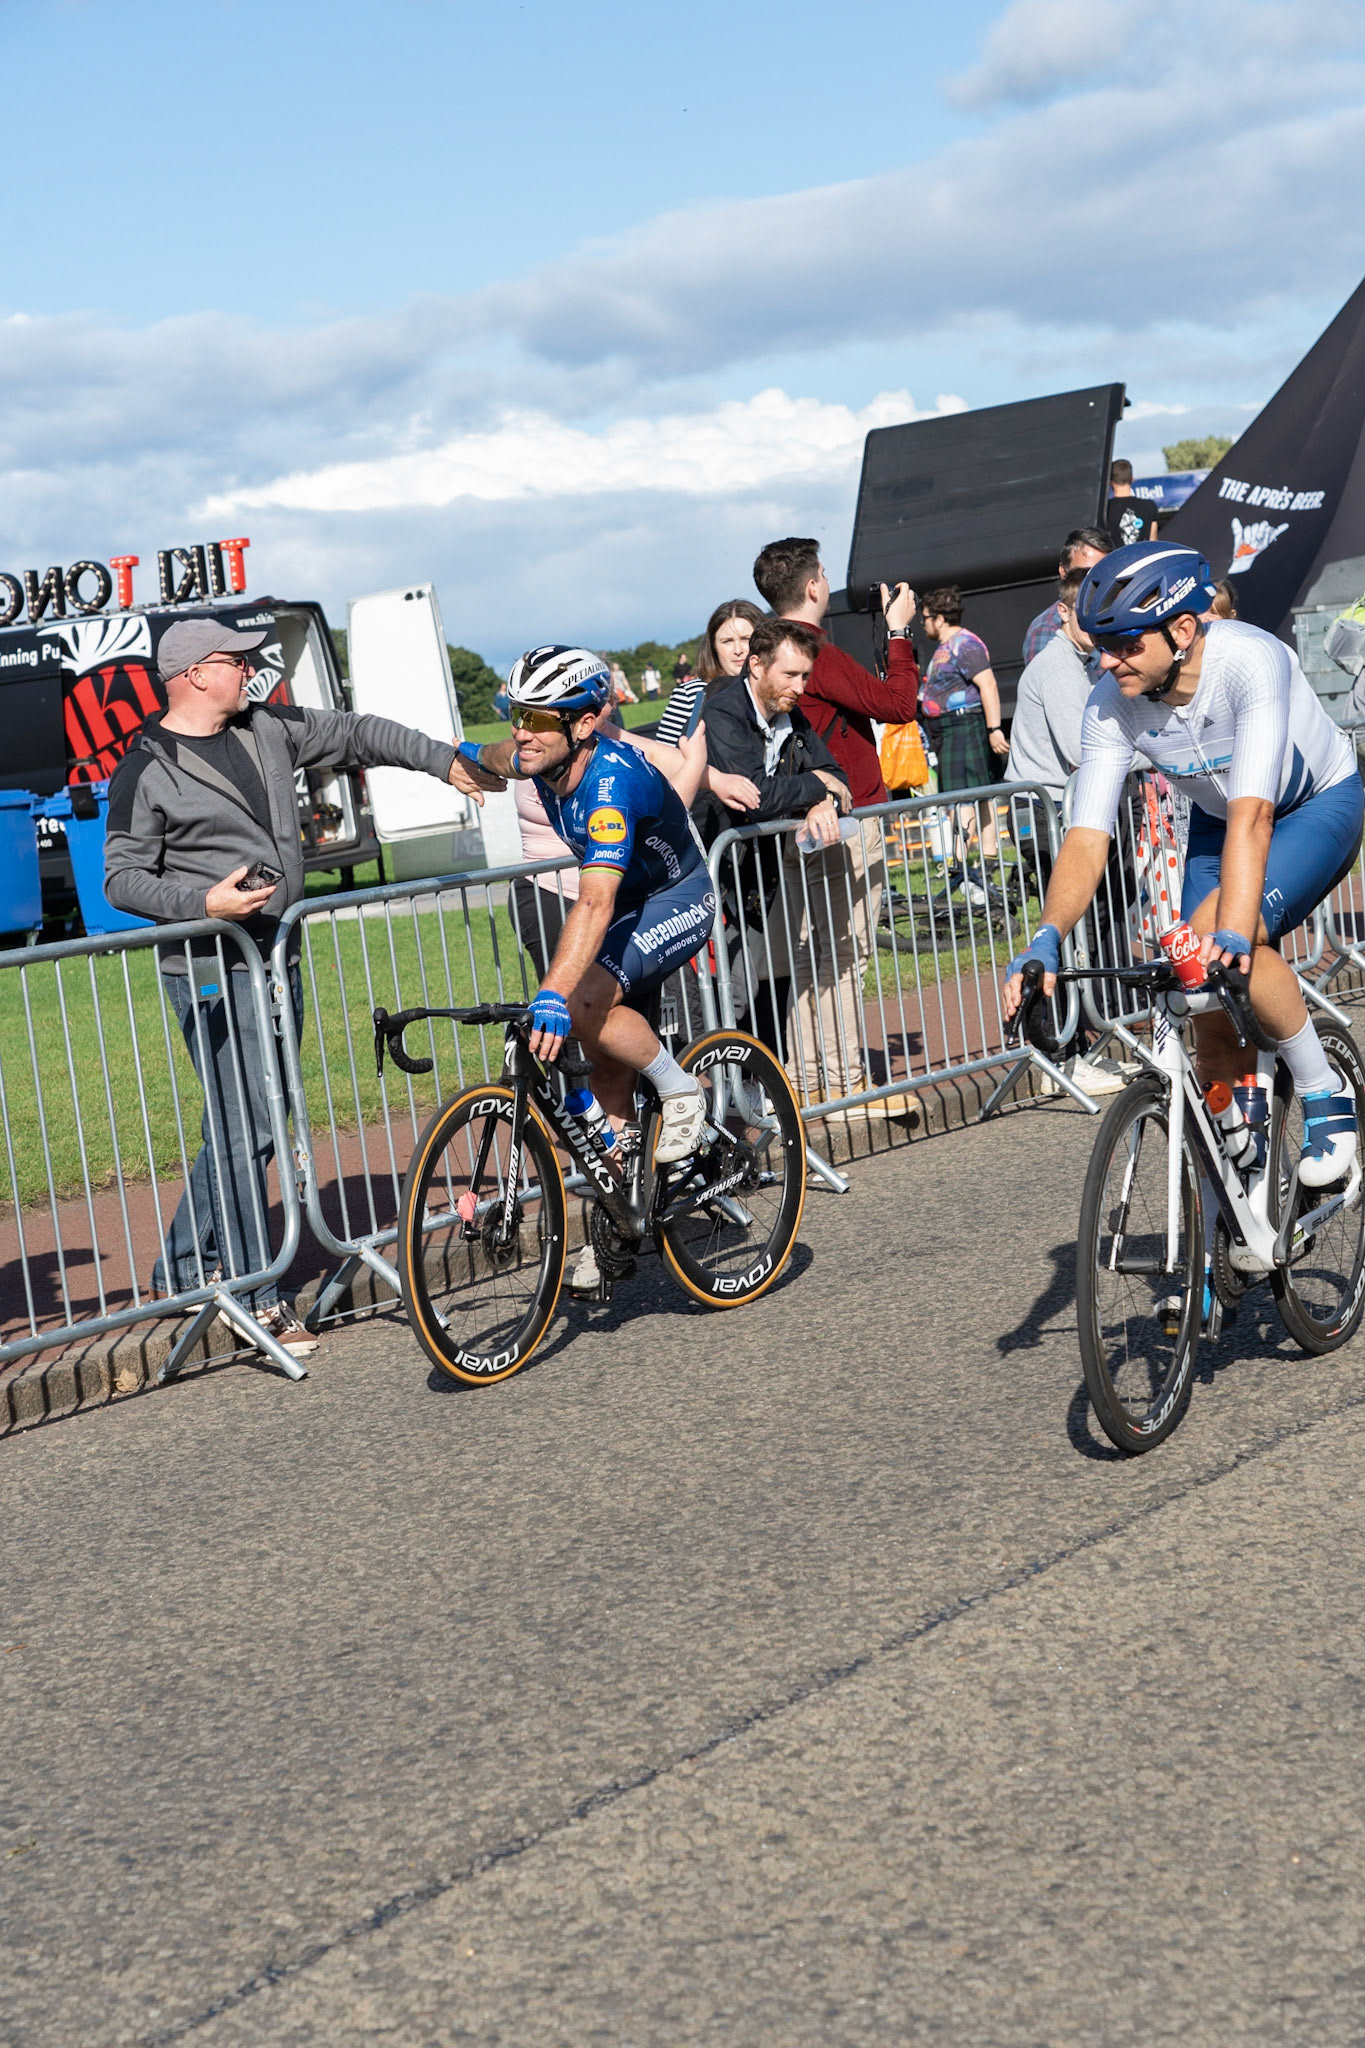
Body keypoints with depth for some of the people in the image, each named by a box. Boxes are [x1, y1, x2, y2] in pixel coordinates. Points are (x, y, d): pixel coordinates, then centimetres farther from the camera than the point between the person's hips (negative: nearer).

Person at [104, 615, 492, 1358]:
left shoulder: (267, 729, 10)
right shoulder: (148, 772, -9)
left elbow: (356, 735, 18)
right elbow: (122, 877, -9)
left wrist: (444, 760, 19)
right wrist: (204, 901, -22)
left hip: (275, 959, 8)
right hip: (213, 972, -8)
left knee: (247, 1127, 12)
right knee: (245, 1130, -9)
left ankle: (182, 1270, 24)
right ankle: (256, 1298, -2)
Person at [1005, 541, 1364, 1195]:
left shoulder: (1250, 661, -37)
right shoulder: (1111, 704, -23)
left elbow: (1252, 816, -46)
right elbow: (1087, 838, -27)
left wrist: (1231, 935, -57)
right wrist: (1046, 939, -44)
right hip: (1217, 821, 5)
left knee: (1222, 937, -31)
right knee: (1214, 1020, -5)